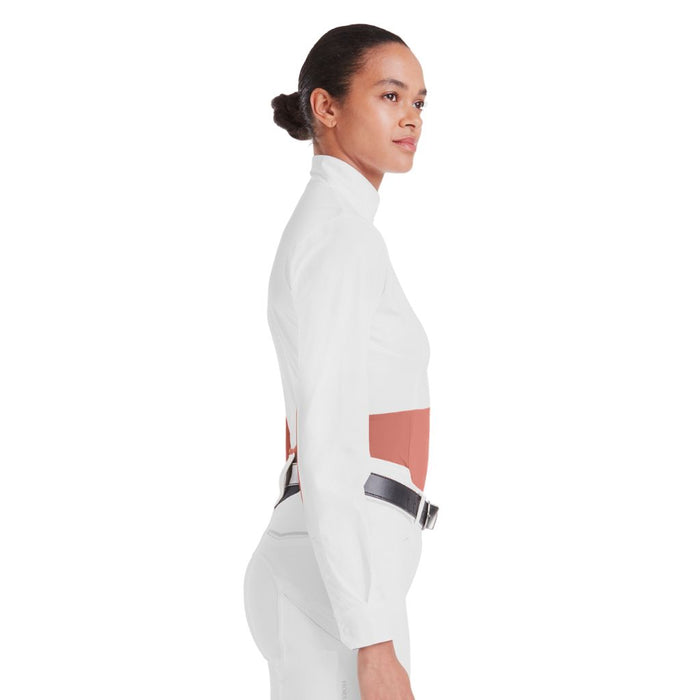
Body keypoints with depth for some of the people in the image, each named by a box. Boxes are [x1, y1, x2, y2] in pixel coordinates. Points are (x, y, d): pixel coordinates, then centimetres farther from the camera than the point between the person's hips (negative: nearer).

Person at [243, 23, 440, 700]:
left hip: (330, 575, 10)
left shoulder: (321, 235, 19)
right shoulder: (339, 233, -13)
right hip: (336, 588, -10)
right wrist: (375, 644, -23)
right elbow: (328, 448, -21)